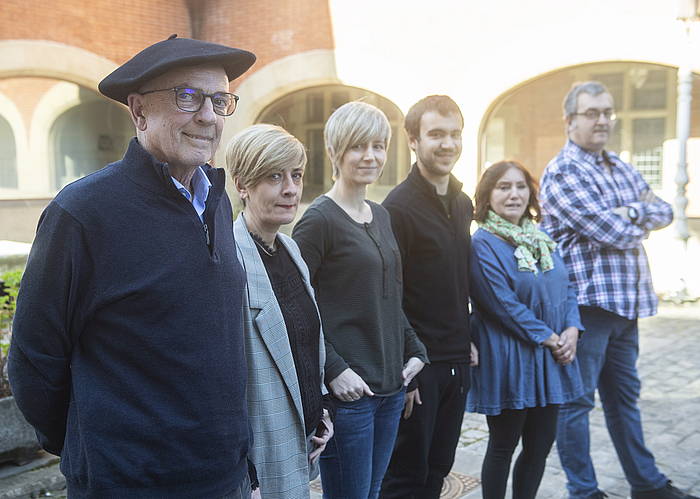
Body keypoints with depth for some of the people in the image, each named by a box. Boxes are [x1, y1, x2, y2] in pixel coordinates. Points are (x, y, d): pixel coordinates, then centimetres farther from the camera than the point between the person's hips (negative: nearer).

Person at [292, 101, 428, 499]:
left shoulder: (381, 216, 12)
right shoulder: (320, 219, -12)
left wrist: (416, 351, 9)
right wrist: (334, 370, -17)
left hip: (391, 383, 7)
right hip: (348, 389, -7)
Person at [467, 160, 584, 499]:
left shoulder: (541, 240, 11)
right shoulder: (483, 244, -13)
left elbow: (567, 287, 12)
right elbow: (503, 303, -18)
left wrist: (572, 330, -5)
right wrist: (548, 337, -16)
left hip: (550, 358, 7)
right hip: (508, 361, -7)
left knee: (541, 444, 14)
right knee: (503, 448, 6)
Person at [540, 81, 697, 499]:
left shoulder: (622, 168, 15)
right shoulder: (563, 173, -11)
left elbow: (664, 213, 7)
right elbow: (614, 233, -18)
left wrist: (634, 212, -11)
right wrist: (643, 215, 1)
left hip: (626, 300, 8)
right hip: (586, 301, -8)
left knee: (625, 395, 19)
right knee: (577, 399, 2)